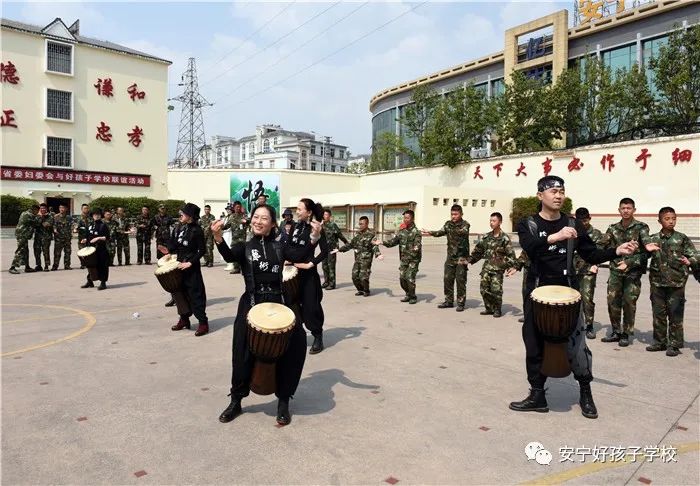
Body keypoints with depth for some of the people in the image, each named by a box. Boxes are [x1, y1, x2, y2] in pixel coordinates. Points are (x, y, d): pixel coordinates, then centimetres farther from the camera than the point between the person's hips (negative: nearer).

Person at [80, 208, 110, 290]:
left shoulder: (103, 225, -4)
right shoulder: (90, 225, 14)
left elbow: (107, 238, -8)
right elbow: (89, 236, 23)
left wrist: (98, 238, -19)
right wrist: (85, 240, 4)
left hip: (101, 249, -6)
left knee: (102, 265, -4)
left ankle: (103, 283, 2)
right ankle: (90, 281, 25)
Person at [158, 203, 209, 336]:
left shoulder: (196, 230, -15)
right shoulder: (181, 227, 6)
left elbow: (202, 250, -16)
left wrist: (190, 262, -21)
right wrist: (169, 250, 1)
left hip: (192, 267, -8)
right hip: (180, 265, 8)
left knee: (195, 294, -6)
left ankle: (203, 323, 0)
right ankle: (184, 319, 28)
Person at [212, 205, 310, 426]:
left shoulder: (280, 247, 6)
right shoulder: (244, 246, 2)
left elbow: (299, 256, -12)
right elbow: (229, 256, -21)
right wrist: (218, 238, -41)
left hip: (279, 303, 1)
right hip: (251, 305, -1)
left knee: (288, 351, 0)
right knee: (244, 355, 5)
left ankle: (283, 402, 20)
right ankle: (235, 402, 28)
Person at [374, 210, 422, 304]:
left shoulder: (416, 232, -9)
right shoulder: (401, 231, 9)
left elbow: (418, 244, -21)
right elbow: (393, 241, 10)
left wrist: (416, 248, -44)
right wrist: (382, 242, -2)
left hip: (413, 259, -6)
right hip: (404, 259, 6)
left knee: (410, 277, -12)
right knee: (402, 277, 4)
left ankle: (413, 297, 6)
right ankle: (408, 294, 24)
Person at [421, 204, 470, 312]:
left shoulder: (465, 224, -6)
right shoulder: (448, 224, 7)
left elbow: (464, 232, -26)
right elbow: (441, 232, -6)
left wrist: (455, 231, -45)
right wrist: (430, 233, -25)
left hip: (461, 257, -5)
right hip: (450, 256, 5)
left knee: (460, 280, -3)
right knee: (447, 279, 7)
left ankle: (461, 303, 6)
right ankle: (449, 301, 19)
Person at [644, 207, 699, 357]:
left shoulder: (682, 238, -1)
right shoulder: (653, 239, 5)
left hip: (676, 283, -2)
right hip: (657, 282, 2)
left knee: (675, 315, 1)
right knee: (658, 314, 10)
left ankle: (674, 345, 12)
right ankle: (660, 342, 23)